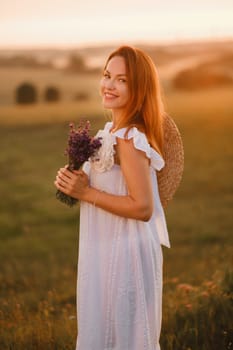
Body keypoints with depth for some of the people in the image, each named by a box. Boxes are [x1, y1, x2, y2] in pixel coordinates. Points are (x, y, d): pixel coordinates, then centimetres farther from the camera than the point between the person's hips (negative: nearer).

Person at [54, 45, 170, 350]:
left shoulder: (129, 139, -22)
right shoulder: (111, 130, 6)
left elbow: (142, 208, -25)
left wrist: (86, 193, -20)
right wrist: (76, 182, -2)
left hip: (126, 252, -9)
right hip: (106, 248, 9)